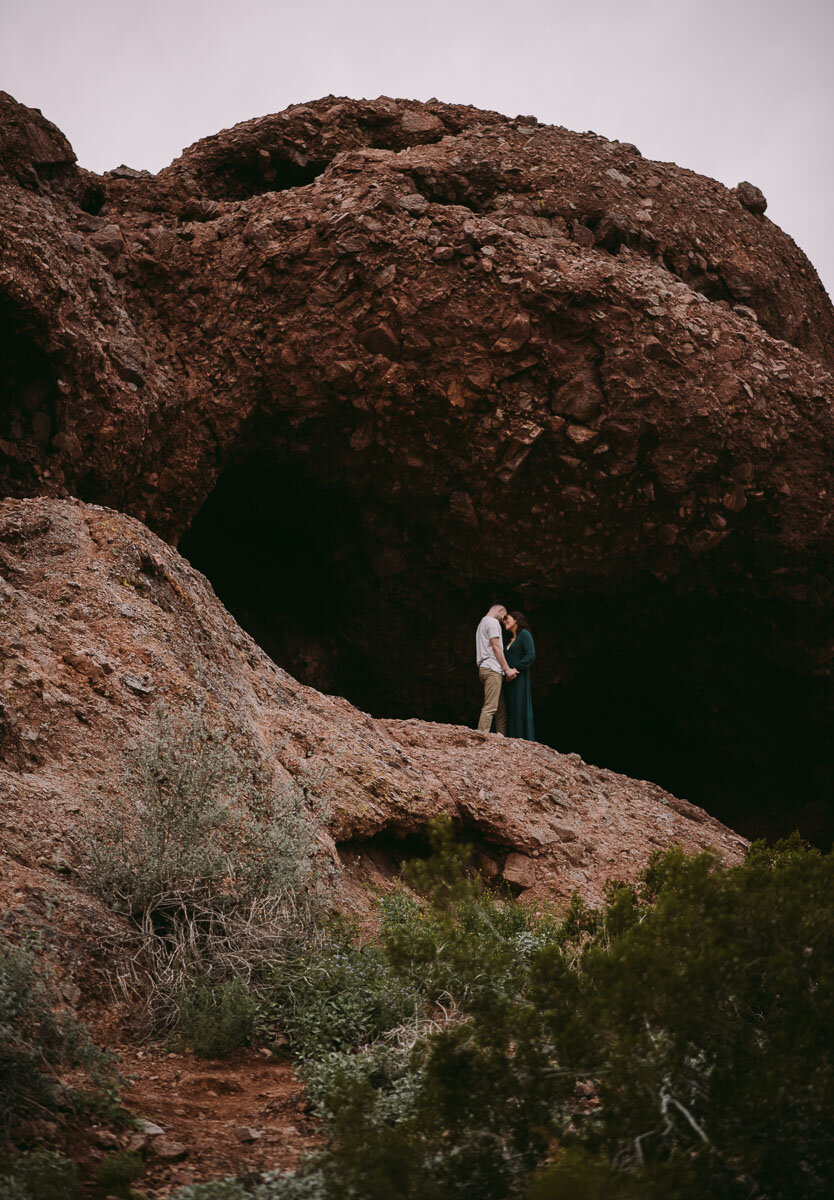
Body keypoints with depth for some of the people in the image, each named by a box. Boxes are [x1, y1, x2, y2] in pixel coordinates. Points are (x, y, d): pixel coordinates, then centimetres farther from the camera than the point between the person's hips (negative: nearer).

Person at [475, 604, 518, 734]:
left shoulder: (482, 623, 28)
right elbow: (496, 647, -11)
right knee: (490, 707, -17)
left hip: (485, 669, 10)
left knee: (501, 709, 8)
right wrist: (507, 669, -11)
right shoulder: (493, 622, -3)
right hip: (492, 669, -10)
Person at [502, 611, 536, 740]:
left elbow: (531, 655, -16)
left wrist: (516, 669, -20)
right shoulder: (511, 640, 20)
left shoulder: (524, 634, -4)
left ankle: (527, 742, -12)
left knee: (520, 709, -11)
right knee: (510, 710, 4)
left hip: (519, 679, -8)